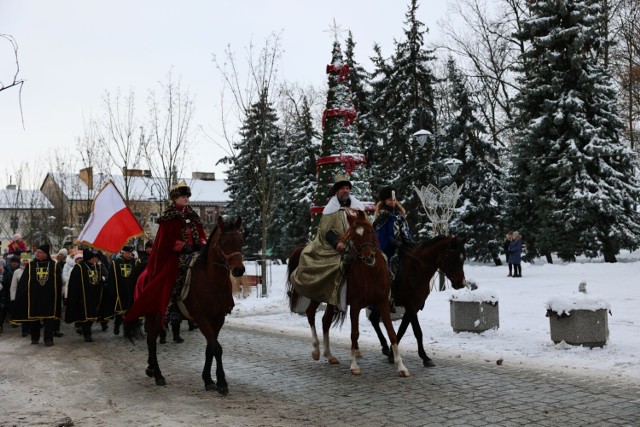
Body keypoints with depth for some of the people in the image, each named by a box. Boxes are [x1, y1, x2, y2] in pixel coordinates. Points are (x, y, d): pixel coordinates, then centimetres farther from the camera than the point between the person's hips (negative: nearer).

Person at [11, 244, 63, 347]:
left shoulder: (54, 265, 1)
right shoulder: (30, 265, 4)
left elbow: (58, 283, 3)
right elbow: (23, 282, 2)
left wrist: (58, 298, -1)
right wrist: (21, 295, -7)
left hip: (49, 297, -2)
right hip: (33, 297, 2)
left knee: (49, 319, -3)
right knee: (33, 318, 8)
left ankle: (48, 339, 2)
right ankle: (35, 338, 23)